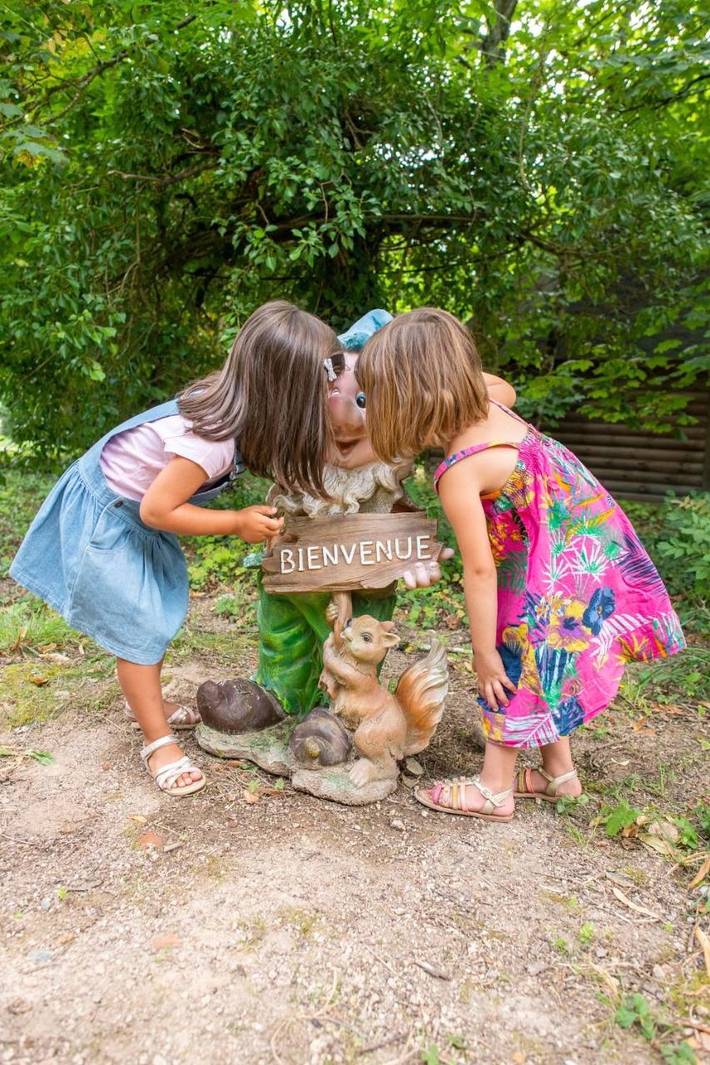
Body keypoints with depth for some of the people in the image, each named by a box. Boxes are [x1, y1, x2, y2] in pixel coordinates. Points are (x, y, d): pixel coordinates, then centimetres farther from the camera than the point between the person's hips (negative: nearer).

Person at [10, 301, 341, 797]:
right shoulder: (210, 440, -37)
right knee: (141, 627, -3)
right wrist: (239, 523, -24)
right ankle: (158, 742, 14)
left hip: (133, 510, 9)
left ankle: (146, 701, 40)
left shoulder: (234, 402, -13)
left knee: (163, 613, 18)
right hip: (104, 517, -9)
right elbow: (157, 510, -29)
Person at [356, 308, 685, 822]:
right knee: (539, 666, 19)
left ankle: (495, 788, 19)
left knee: (514, 666, 4)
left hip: (561, 567, -9)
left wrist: (484, 652, -11)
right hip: (592, 544, 9)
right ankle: (559, 771, 34)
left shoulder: (459, 471, -26)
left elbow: (480, 570, -22)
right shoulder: (492, 408, -4)